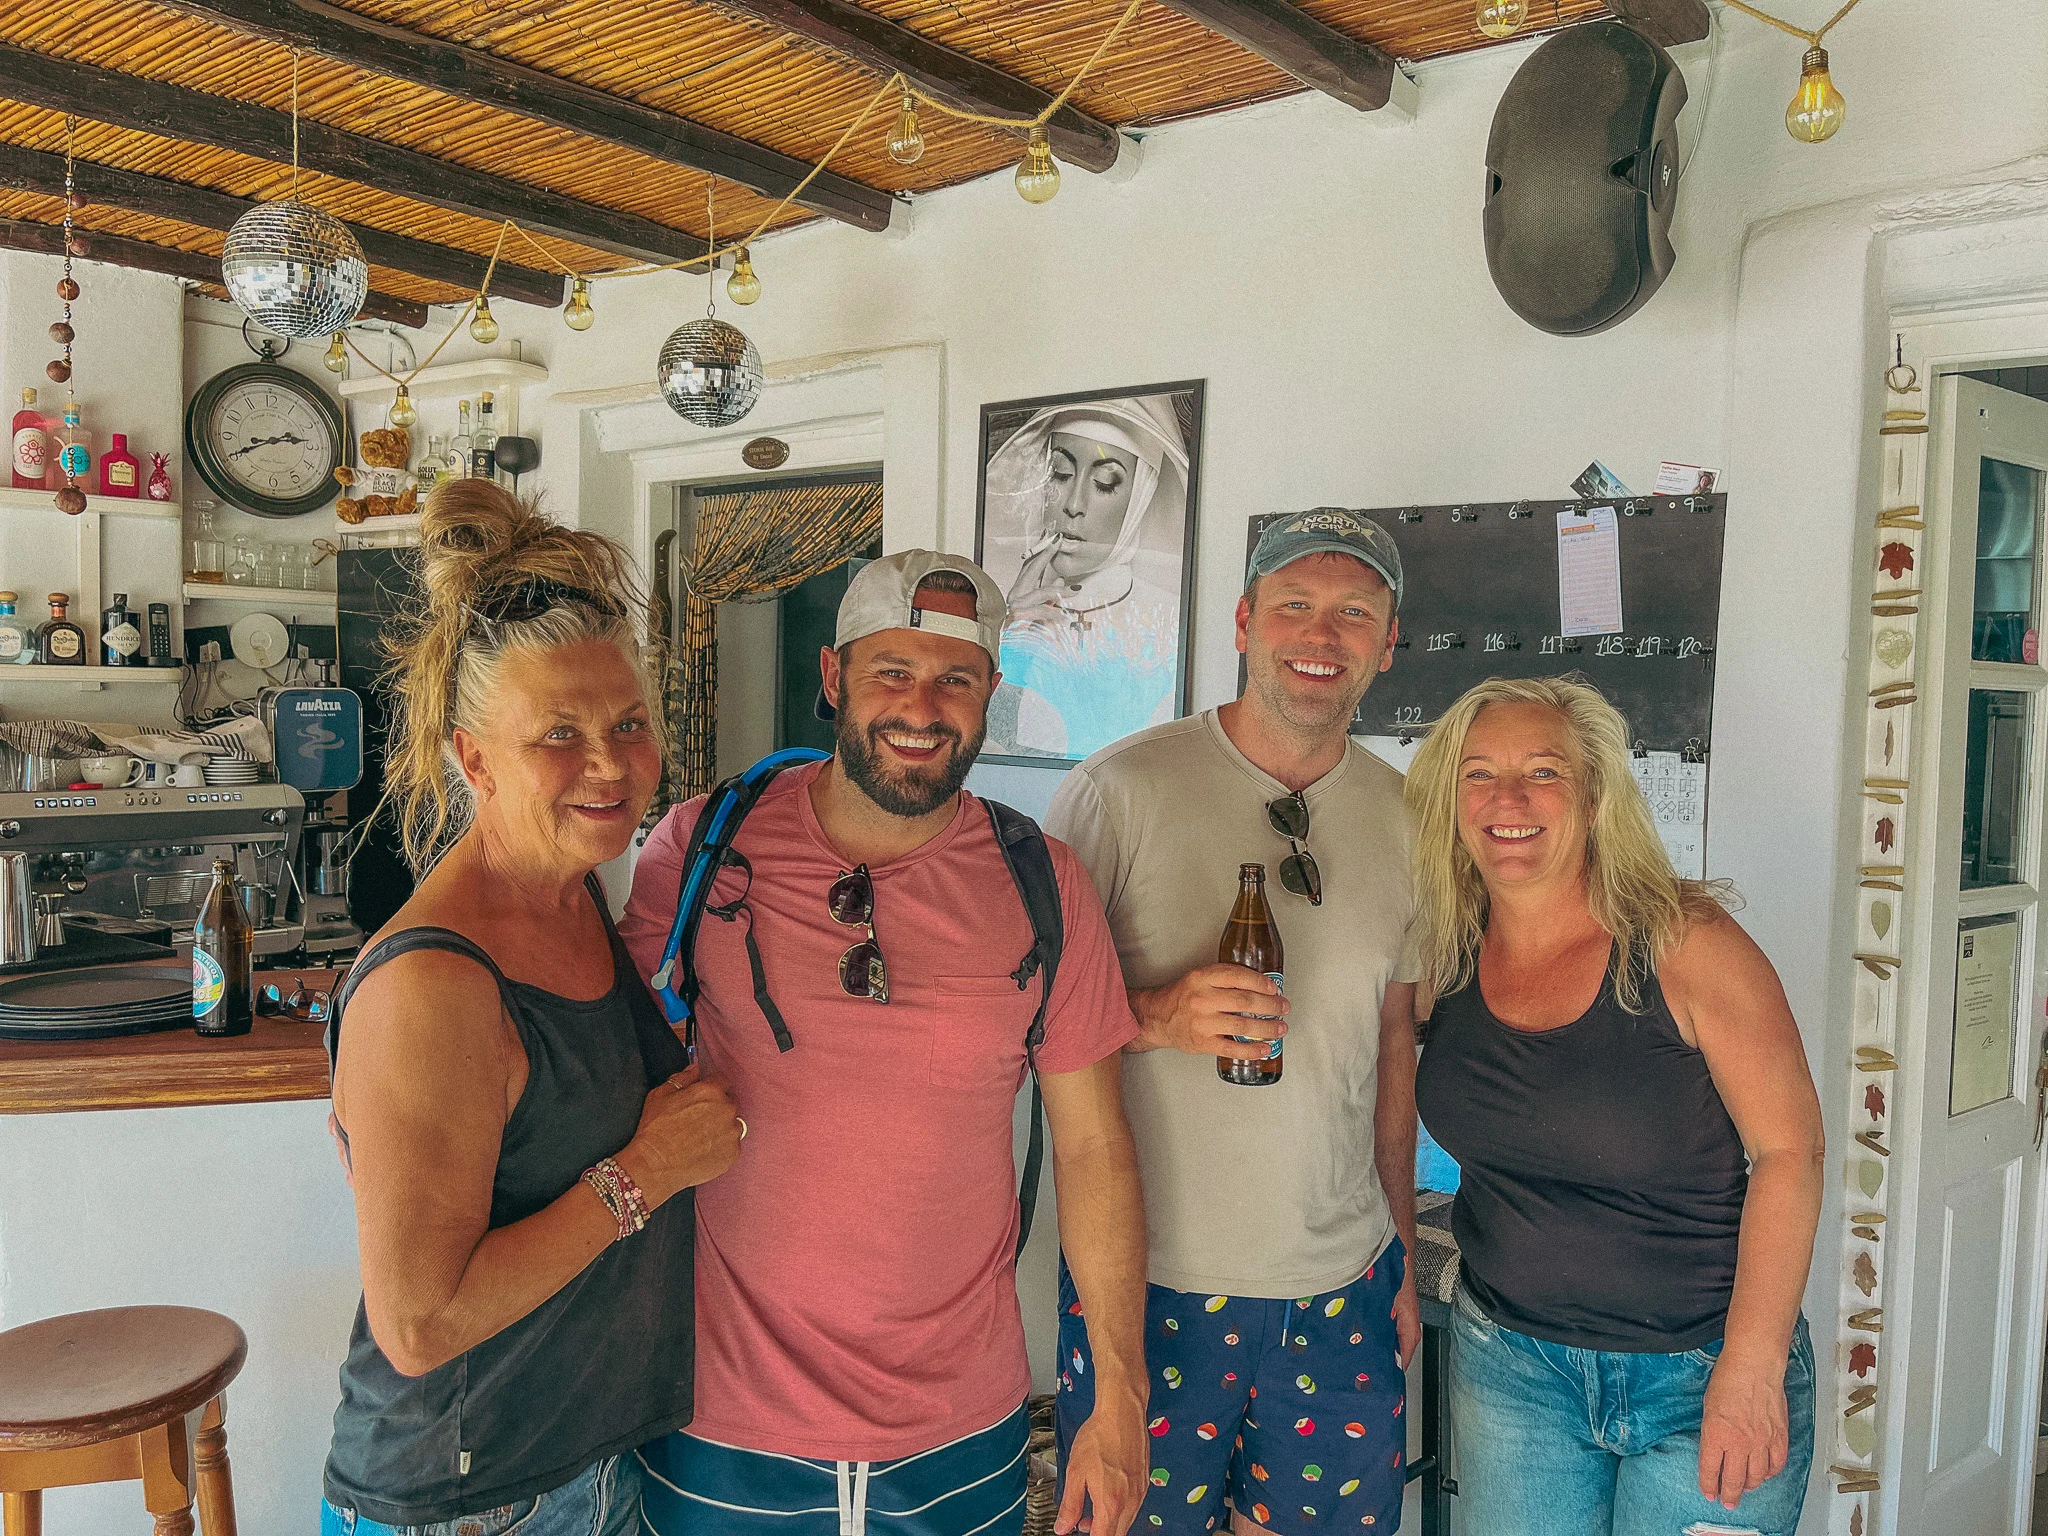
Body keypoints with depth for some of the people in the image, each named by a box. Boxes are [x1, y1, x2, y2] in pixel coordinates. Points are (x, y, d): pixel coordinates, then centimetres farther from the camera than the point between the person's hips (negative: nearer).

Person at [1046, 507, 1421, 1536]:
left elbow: (1396, 1050, 12)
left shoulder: (1406, 818, 5)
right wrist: (1156, 1016, -24)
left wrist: (1404, 1256, 13)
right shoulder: (1122, 788, -10)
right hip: (1149, 1276, -3)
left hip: (1343, 1283, 4)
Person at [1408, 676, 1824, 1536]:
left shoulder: (1683, 941, -13)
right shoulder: (1443, 956, -4)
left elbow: (1788, 1152, -13)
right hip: (1510, 1356, 3)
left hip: (1700, 1369, -3)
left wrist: (1749, 1375, -17)